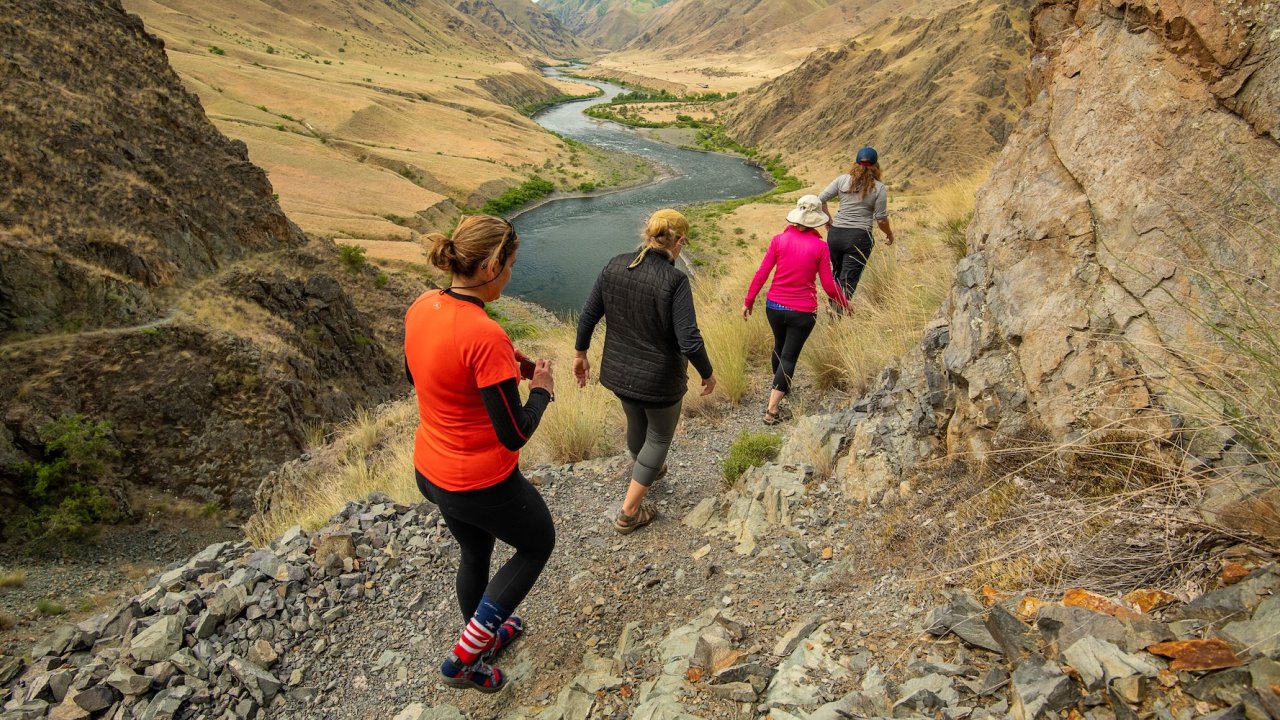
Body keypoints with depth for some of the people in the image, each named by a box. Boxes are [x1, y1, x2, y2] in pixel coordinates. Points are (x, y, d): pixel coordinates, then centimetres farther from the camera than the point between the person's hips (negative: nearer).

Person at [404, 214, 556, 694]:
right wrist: (540, 389, -8)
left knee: (474, 553, 31)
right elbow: (515, 435, -27)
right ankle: (464, 657, 22)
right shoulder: (485, 336, -32)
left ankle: (484, 637, 55)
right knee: (537, 545, 21)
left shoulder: (421, 308, -7)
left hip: (430, 470, 8)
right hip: (483, 483, -7)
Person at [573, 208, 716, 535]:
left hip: (619, 372, 6)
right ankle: (629, 512, 22)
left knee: (636, 423, 31)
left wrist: (580, 354, 13)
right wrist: (707, 374, -7)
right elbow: (689, 342, -25)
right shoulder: (674, 280, -24)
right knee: (659, 437, 18)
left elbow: (588, 316, -2)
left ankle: (647, 471, 59)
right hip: (660, 379, -5)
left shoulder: (615, 266, -8)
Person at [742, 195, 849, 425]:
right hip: (803, 311, -3)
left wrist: (748, 301, 7)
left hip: (774, 307, 3)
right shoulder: (820, 246, -10)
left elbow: (761, 274, -4)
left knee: (779, 346, 26)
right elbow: (828, 285, -6)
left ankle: (780, 387, 48)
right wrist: (844, 303, 12)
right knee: (789, 356, 5)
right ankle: (772, 410, 3)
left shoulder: (779, 240, -6)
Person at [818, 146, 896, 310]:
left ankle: (833, 309, 33)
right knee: (847, 282, 0)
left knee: (836, 274, 23)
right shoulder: (879, 188, -3)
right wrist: (890, 234, 16)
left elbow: (820, 199, 0)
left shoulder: (843, 180, 4)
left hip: (835, 234, 4)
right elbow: (881, 219, -2)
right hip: (859, 237, -4)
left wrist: (829, 221, 12)